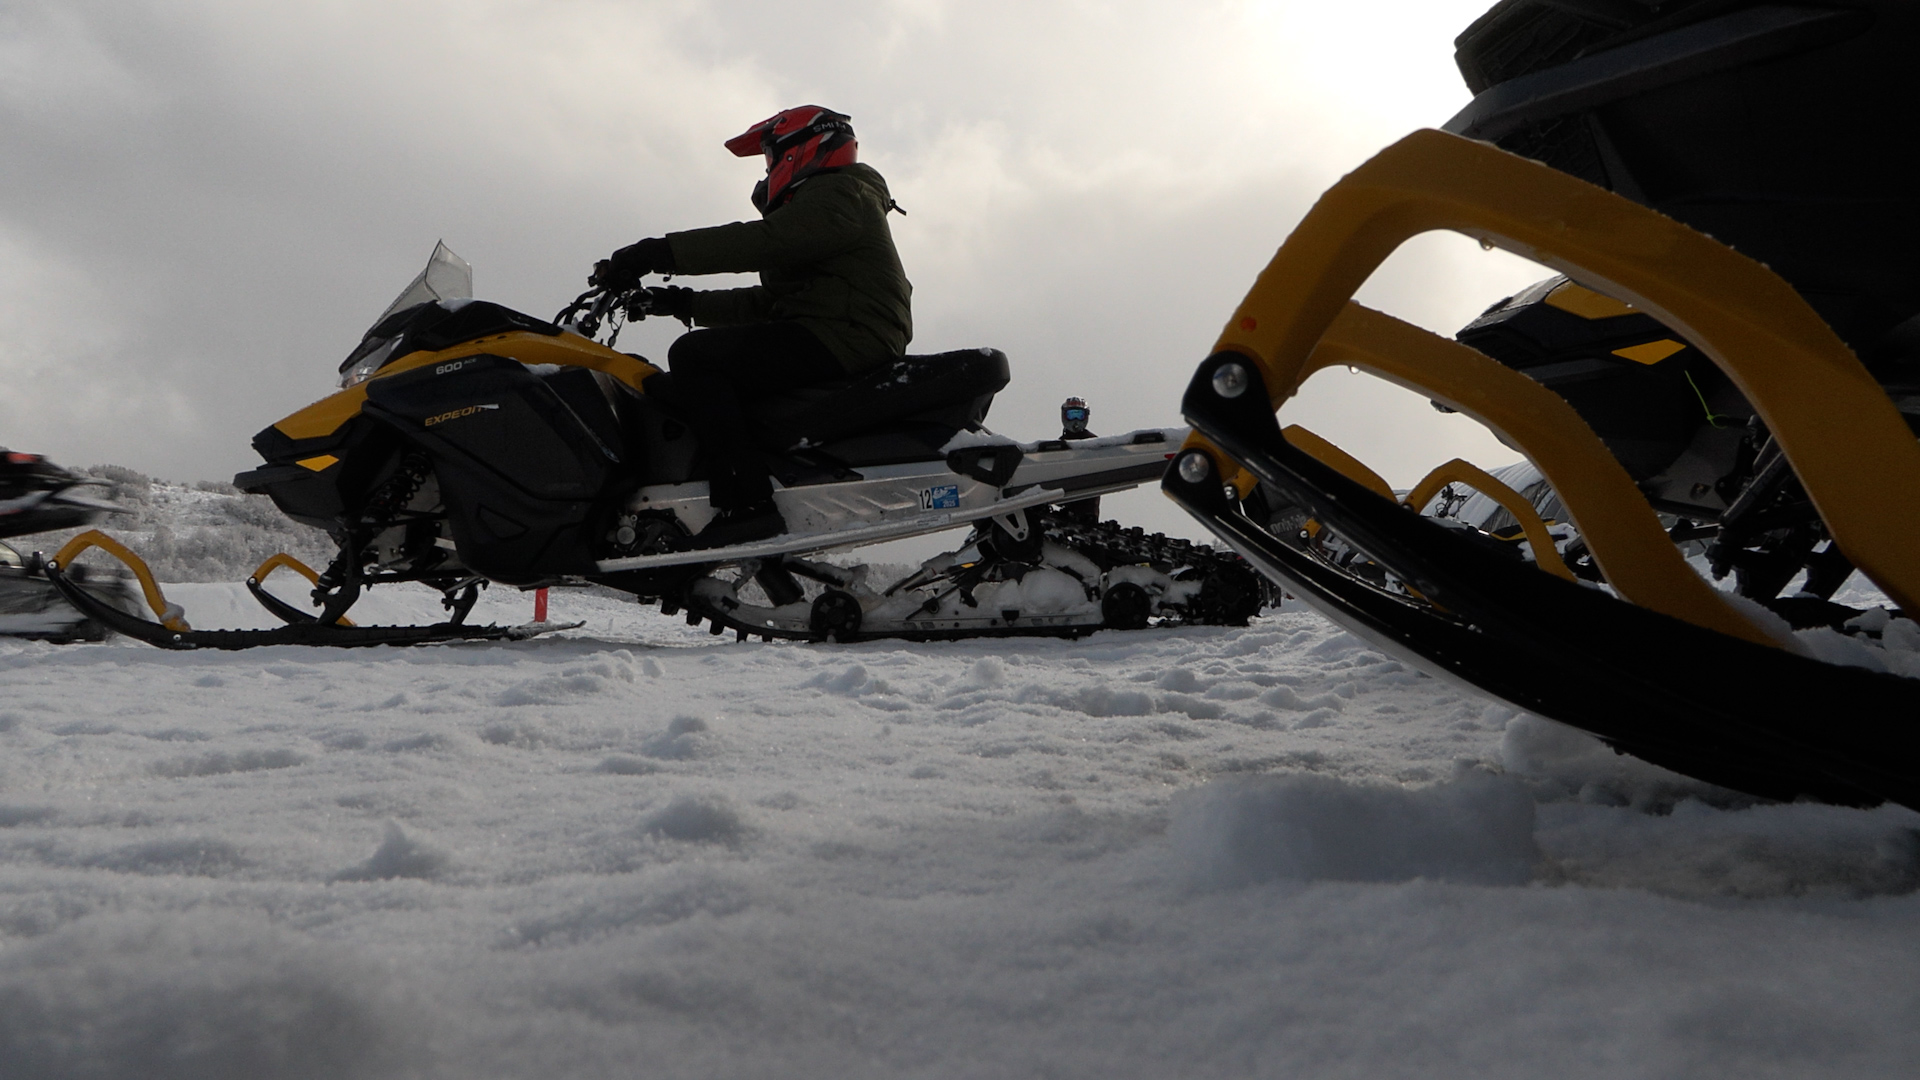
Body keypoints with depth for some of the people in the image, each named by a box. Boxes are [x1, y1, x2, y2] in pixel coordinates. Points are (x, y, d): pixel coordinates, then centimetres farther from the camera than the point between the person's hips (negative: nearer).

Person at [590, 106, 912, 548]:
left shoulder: (838, 195, -3)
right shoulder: (819, 203, 31)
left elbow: (759, 241, -19)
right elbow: (768, 302, 27)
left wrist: (657, 253, -22)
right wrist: (688, 303, 19)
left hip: (843, 341, -11)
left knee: (694, 356, -19)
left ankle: (748, 503, -30)